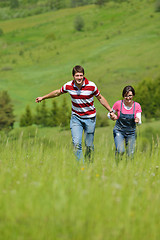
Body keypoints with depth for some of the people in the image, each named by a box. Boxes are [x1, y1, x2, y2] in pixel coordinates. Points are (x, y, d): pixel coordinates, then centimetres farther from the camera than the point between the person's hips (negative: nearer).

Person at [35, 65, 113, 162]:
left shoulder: (91, 86, -15)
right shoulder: (68, 86, -10)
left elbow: (100, 98, 0)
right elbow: (57, 92, 10)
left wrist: (111, 111, 2)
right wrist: (43, 98, 19)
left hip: (90, 118, -1)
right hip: (76, 117, 1)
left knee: (89, 145, 4)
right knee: (76, 143, -15)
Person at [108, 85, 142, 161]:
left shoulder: (137, 106, -7)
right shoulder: (118, 104, -10)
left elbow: (139, 122, -9)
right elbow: (109, 115, 3)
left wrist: (138, 120, -33)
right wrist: (113, 117, -21)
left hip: (131, 133, 2)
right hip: (119, 131, -2)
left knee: (130, 155, -2)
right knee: (120, 151, -24)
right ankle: (117, 162, 7)